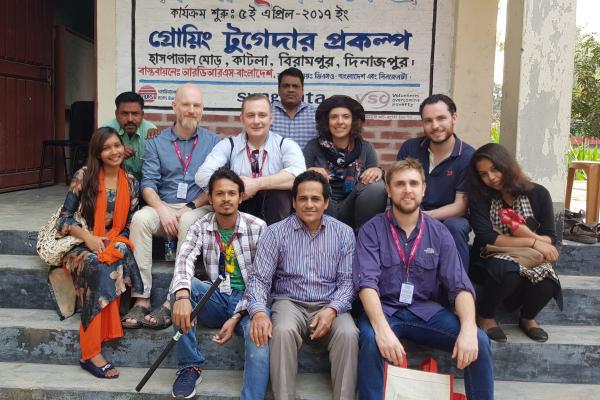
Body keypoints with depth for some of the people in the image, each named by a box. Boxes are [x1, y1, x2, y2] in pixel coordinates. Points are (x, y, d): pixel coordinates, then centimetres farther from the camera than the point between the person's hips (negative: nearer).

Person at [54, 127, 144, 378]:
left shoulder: (130, 182, 6)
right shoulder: (84, 176, -3)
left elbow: (129, 223, 6)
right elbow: (65, 216, -2)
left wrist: (114, 243, -13)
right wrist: (88, 237, -18)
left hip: (114, 243, 3)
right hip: (81, 243, -3)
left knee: (111, 261, -34)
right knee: (99, 267, -35)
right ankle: (91, 351, -34)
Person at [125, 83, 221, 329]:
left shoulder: (214, 142, 8)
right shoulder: (156, 143, 12)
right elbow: (148, 184, 3)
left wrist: (190, 207, -14)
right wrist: (163, 211, -16)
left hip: (198, 209, -2)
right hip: (164, 207, 2)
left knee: (189, 222, -35)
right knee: (140, 218, -29)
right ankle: (141, 298, -28)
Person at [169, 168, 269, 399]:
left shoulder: (257, 227, -6)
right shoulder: (201, 227, 1)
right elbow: (184, 261, -19)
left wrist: (236, 317, -20)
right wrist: (182, 295, -41)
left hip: (248, 301, -3)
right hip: (217, 299, 3)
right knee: (181, 284, -24)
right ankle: (190, 366, -15)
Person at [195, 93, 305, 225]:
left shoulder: (286, 145, 1)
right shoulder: (228, 146, 5)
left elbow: (299, 174, -20)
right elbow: (202, 177, -8)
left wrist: (257, 183, -23)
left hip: (275, 215, -1)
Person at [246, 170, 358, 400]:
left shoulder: (344, 233, 4)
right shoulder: (276, 232, 1)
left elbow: (347, 281, 0)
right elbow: (260, 279, -4)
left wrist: (332, 309, -19)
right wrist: (259, 312, -24)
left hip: (329, 305, 1)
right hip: (290, 302, -1)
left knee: (348, 333, -29)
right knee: (282, 331, -33)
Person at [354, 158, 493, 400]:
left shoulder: (439, 232, 3)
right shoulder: (372, 231, -4)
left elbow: (460, 285, -4)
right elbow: (366, 282, -17)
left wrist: (468, 329, -23)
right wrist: (382, 329, -34)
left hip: (427, 311, 3)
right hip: (383, 310, -2)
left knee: (479, 341, -18)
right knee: (371, 340, -35)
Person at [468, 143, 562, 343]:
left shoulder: (538, 194, -1)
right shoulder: (480, 197, -4)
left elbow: (551, 240, -1)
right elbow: (486, 239, -15)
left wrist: (529, 235, -23)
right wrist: (532, 243, -20)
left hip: (530, 260, 2)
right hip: (491, 260, -2)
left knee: (546, 283, -31)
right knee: (508, 272, -37)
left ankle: (527, 318, 5)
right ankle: (485, 316, -7)